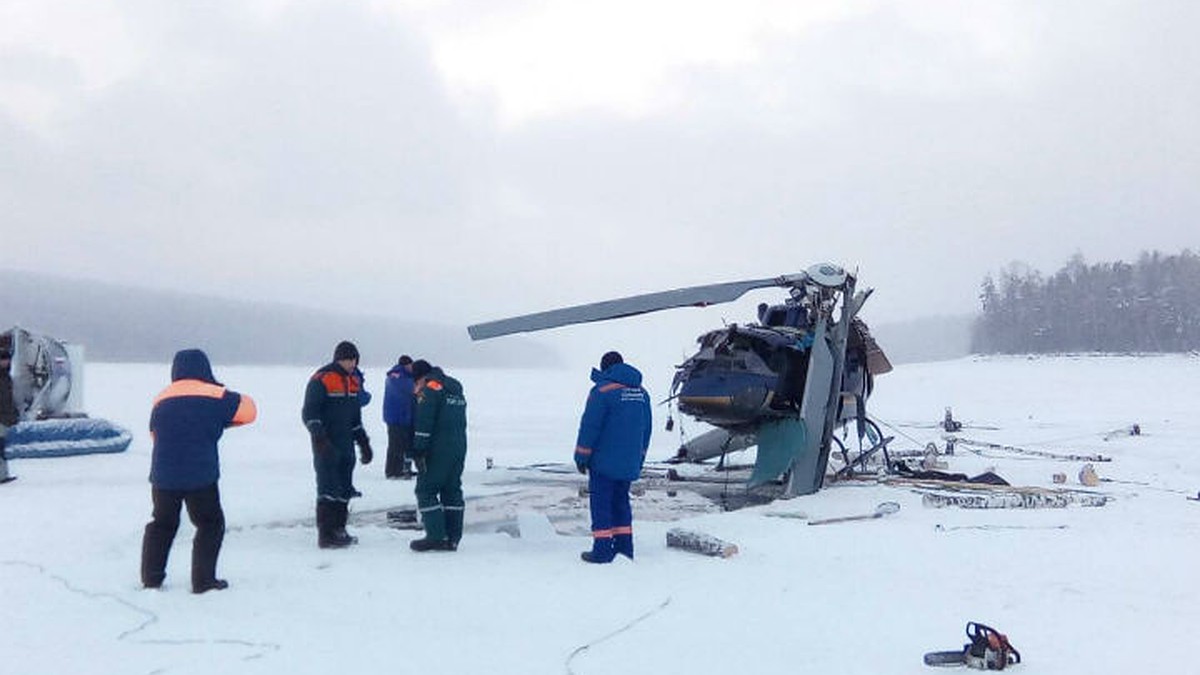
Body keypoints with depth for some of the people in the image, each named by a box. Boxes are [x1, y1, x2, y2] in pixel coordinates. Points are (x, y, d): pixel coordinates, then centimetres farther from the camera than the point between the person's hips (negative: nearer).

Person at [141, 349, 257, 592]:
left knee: (161, 524, 22)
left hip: (163, 476, 5)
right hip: (201, 477, -4)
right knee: (211, 525, 9)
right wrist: (223, 419, 16)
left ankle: (151, 577, 25)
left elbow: (155, 435, 19)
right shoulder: (215, 396, -5)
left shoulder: (161, 401, 10)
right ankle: (203, 580, 6)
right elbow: (248, 410, 2)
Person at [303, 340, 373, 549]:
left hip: (346, 445, 7)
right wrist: (319, 436, -24)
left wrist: (363, 443, 20)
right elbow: (309, 413, -13)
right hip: (327, 446, -7)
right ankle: (326, 535, -4)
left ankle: (339, 530, 18)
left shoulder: (354, 381, 12)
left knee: (344, 490, 9)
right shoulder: (321, 379, -11)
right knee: (328, 488, -8)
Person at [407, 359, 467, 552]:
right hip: (459, 447, 8)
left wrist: (418, 451, -14)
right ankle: (453, 538, 11)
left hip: (438, 449, -8)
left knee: (426, 490, -1)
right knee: (452, 491, 10)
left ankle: (436, 536, -5)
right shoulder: (456, 388, 18)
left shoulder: (430, 388, -9)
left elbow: (424, 423, -16)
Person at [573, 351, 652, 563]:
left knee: (601, 502, 0)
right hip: (629, 463, 6)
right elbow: (646, 429, 15)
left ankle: (602, 550, 0)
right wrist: (639, 458, 23)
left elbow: (590, 425, -12)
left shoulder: (602, 390, -12)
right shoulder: (641, 392, 10)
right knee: (621, 500, 16)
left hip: (604, 461, -6)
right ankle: (624, 546, 17)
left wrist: (581, 456, -4)